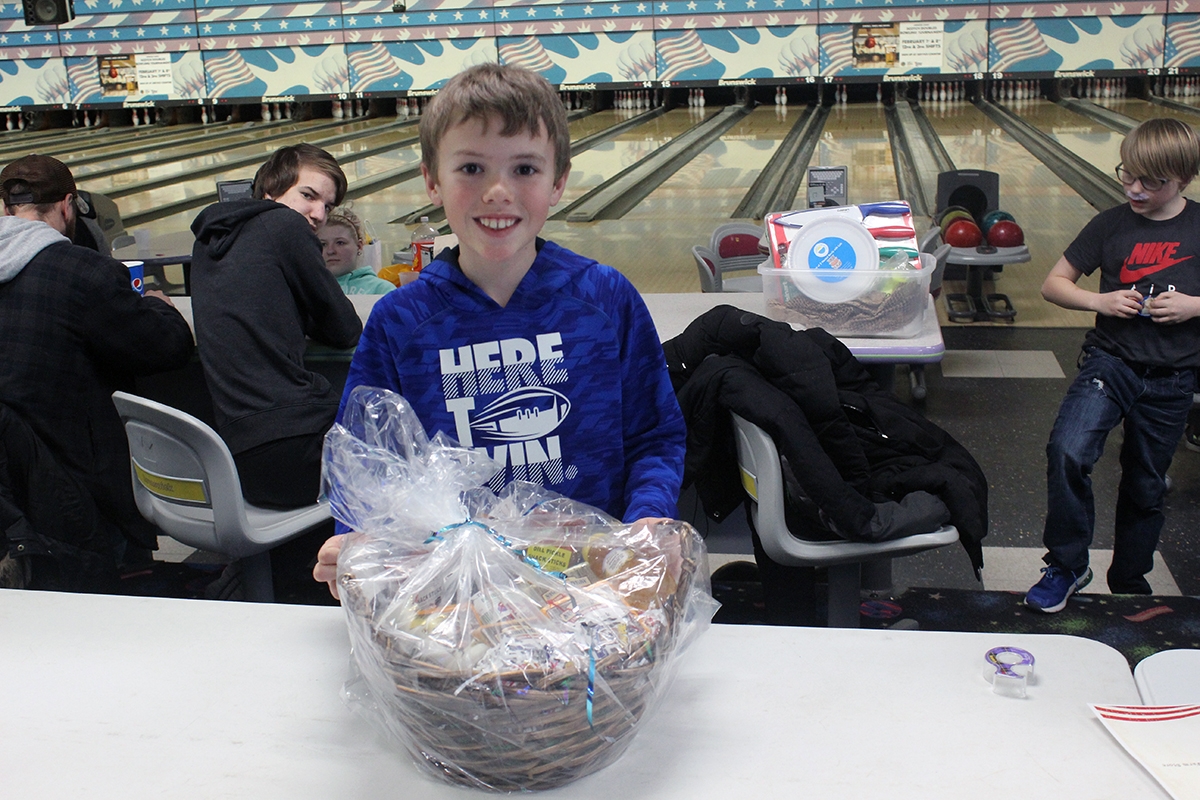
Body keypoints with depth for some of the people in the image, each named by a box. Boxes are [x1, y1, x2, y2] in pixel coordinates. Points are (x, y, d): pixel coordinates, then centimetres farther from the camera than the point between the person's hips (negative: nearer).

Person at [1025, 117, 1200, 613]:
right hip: (1110, 361, -1)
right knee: (1068, 452, -24)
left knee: (1145, 487, 13)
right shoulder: (1111, 226, -1)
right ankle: (1066, 566, -6)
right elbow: (1054, 284, 4)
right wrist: (1100, 301, -13)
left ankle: (1129, 582, 34)